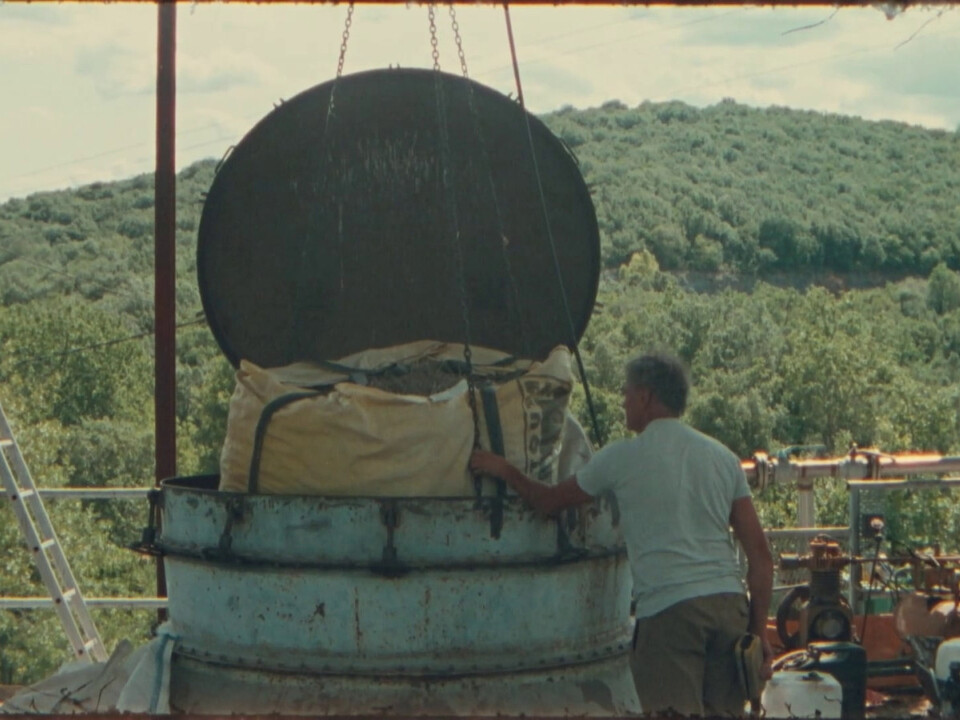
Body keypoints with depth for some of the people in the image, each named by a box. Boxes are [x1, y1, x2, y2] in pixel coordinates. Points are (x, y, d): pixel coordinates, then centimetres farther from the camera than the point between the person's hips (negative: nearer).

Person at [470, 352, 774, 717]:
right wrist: (759, 631, 14)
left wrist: (503, 469, 34)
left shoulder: (622, 457, 3)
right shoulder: (723, 457, 15)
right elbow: (760, 553, 10)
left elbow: (549, 501, 17)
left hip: (668, 610, -5)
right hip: (729, 604, 5)